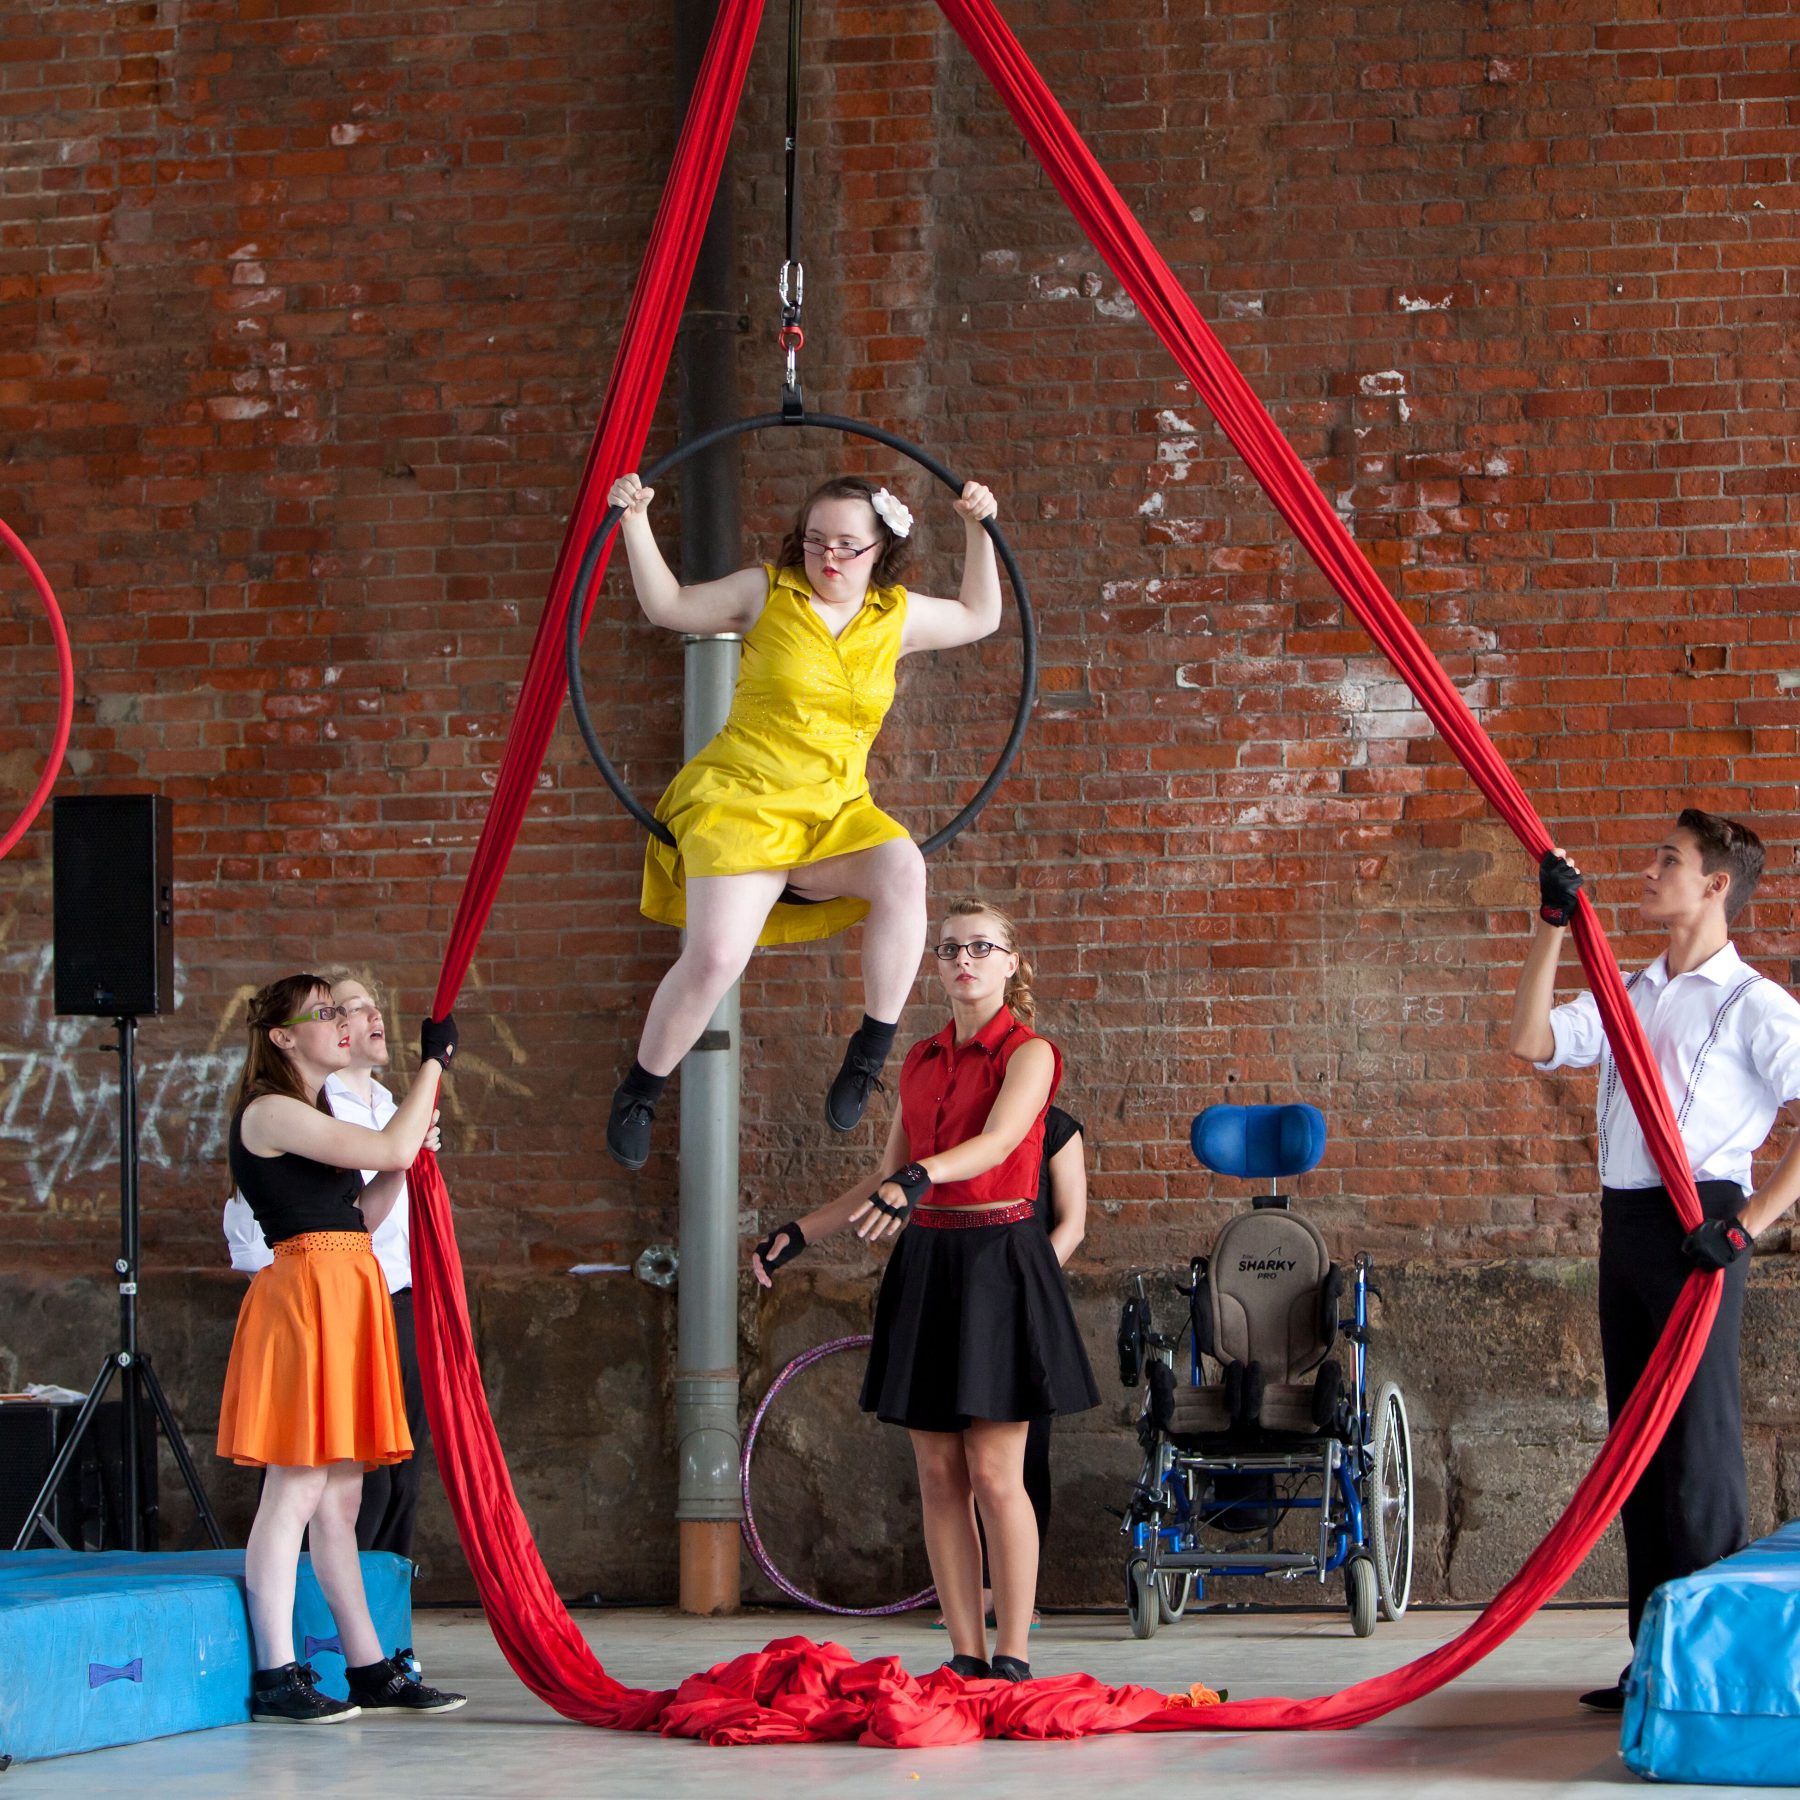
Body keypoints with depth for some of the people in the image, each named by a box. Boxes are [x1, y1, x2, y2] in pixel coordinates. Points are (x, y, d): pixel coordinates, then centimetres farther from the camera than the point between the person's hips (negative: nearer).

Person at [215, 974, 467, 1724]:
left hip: (344, 1299, 10)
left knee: (338, 1499, 9)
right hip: (304, 1290, -10)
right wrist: (434, 1061, -5)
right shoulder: (269, 1112, -10)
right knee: (295, 1491, -9)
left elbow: (358, 1216, 19)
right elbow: (392, 1148, -16)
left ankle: (370, 1669, 10)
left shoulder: (310, 1119, 21)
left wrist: (407, 1153, 8)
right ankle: (275, 1676, -8)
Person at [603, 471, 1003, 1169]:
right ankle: (639, 1091, 2)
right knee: (715, 956, -24)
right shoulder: (767, 593, 3)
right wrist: (636, 524, -1)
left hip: (835, 811, 3)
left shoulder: (897, 617, 10)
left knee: (903, 868, -32)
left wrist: (977, 530, 14)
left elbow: (979, 618, 25)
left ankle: (869, 1055, -20)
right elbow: (668, 605, 10)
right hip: (741, 798, -3)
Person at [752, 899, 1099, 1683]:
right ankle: (966, 1658, 8)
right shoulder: (920, 1061, 14)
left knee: (995, 1474, -7)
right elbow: (886, 1181, 20)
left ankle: (1012, 1658, -1)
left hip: (998, 1263, -6)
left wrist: (921, 1177, -41)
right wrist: (799, 1232, 13)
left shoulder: (1029, 1053, -4)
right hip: (925, 1265, 6)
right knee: (939, 1473, 4)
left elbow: (997, 1141, -24)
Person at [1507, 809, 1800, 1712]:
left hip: (1696, 1223, -8)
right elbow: (1530, 1042, 6)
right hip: (1625, 1223, 8)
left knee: (1699, 1437, -7)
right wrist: (1553, 927, 3)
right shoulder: (1629, 995, 15)